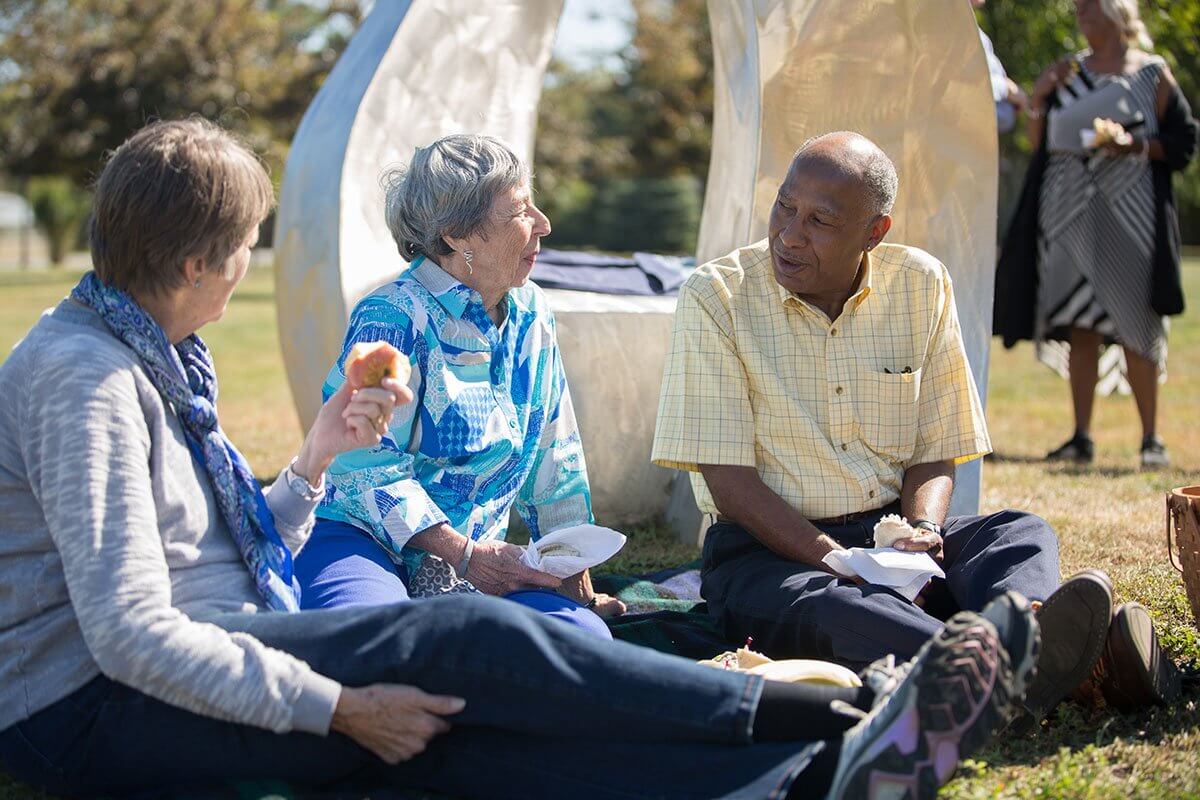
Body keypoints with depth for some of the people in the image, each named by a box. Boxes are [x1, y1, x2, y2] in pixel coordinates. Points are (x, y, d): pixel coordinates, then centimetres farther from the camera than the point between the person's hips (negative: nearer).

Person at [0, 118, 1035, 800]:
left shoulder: (156, 357, 16)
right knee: (466, 640, -22)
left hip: (211, 671, 9)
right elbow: (132, 635, -25)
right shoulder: (85, 375, -16)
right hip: (91, 710, -9)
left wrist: (313, 459, 8)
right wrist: (338, 708, -23)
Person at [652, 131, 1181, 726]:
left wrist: (921, 530, -16)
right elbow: (728, 480, -12)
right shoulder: (715, 297, -7)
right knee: (821, 604, -38)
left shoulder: (921, 287, 5)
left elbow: (934, 453, 8)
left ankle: (1033, 636, -57)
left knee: (1021, 534, -23)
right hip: (765, 549, -4)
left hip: (890, 531, 4)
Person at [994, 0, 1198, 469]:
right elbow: (1039, 142, 14)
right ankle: (1081, 438, 5)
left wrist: (1137, 144, -14)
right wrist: (1039, 101, -2)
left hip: (1127, 214, -3)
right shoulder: (1066, 71, 15)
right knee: (1079, 326, 1)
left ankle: (1151, 439, 3)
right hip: (1069, 212, 4)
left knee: (1133, 327, -6)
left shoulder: (1152, 74, 4)